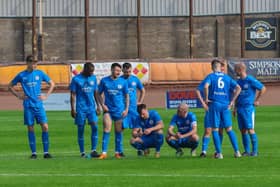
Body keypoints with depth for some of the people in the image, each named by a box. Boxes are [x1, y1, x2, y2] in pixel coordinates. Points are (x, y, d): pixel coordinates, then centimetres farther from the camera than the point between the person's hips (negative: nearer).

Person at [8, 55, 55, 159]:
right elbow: (10, 86, 12)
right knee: (30, 128, 1)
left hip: (38, 105, 1)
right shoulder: (21, 75, 2)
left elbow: (52, 84, 15)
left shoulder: (40, 73, 4)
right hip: (28, 106, -1)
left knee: (45, 127, -7)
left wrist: (46, 95, 4)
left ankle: (46, 152, -2)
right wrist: (18, 95, 1)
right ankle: (33, 153, 8)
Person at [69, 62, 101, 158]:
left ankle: (93, 151, -7)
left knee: (95, 127, -10)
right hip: (80, 108, -3)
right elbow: (73, 95, -3)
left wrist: (98, 106, 12)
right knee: (80, 130, 1)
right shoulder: (76, 79, -4)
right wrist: (73, 109, -7)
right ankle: (82, 152, 8)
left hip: (91, 107, 3)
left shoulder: (93, 78, 8)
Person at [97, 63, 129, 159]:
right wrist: (102, 105, -5)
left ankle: (118, 152, 17)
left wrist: (126, 109, 1)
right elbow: (99, 94, 8)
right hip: (108, 109, -1)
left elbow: (126, 96, 9)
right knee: (106, 130, -11)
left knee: (118, 131, 7)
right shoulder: (104, 81, -1)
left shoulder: (123, 82, 1)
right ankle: (104, 152, -11)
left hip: (119, 110, 1)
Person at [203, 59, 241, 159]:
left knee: (215, 130, 4)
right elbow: (238, 88, 1)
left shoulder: (210, 76, 0)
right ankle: (237, 151, 3)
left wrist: (206, 98, -8)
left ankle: (219, 153, 0)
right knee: (229, 129, 9)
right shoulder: (227, 77, 10)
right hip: (225, 105, 3)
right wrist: (232, 101, 3)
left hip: (214, 104, -3)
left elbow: (206, 86, -20)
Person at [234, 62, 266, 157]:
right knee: (243, 130, 6)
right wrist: (235, 108, 17)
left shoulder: (250, 80, -9)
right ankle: (247, 151, 10)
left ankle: (255, 150, -4)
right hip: (240, 109, 7)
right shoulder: (238, 81, 13)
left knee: (250, 129, -9)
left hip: (248, 108, -7)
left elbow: (263, 88, -7)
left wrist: (257, 100, -3)